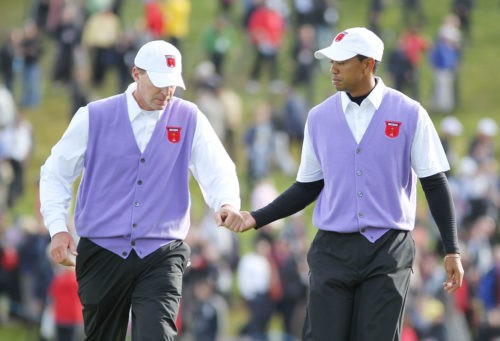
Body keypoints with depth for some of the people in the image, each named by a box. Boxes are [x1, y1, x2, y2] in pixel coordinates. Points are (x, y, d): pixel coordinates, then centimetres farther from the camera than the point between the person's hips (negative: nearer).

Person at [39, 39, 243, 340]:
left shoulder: (188, 119, 4)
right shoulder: (94, 117, 2)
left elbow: (217, 169, -4)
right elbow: (55, 174, 9)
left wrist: (228, 203, -26)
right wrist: (58, 228, -4)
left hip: (161, 256, -1)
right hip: (103, 252, 1)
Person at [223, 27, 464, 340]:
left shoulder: (409, 114, -2)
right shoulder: (320, 117, 6)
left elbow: (435, 184, 1)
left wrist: (452, 250, -4)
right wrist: (256, 218, 4)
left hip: (389, 252, -2)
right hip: (333, 250, 2)